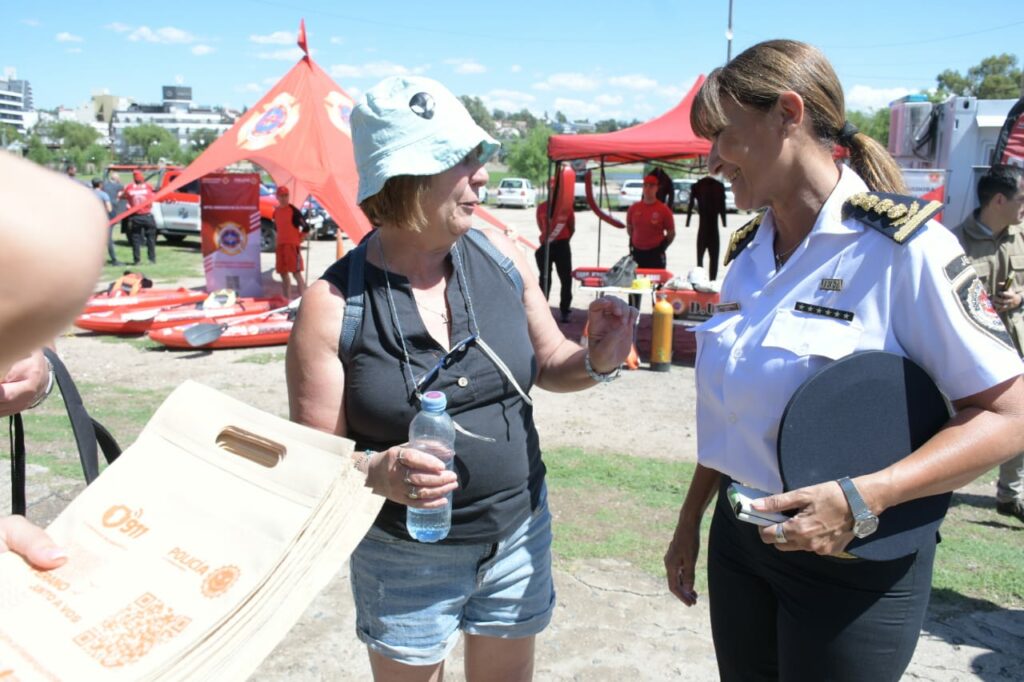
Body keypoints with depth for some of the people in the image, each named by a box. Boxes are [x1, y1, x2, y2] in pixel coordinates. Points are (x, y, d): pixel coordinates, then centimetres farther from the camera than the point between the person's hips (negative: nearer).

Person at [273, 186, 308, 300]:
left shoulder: (294, 211, -8)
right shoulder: (276, 212, 12)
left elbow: (305, 227, -11)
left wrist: (298, 239, -5)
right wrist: (280, 239, 16)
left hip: (293, 245, -7)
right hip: (280, 245, 7)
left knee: (296, 272, -12)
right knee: (283, 273, 9)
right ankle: (287, 299, 16)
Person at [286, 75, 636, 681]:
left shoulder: (500, 256, -7)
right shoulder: (333, 305, -17)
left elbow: (548, 363, 7)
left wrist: (597, 360, -13)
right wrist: (375, 472, -31)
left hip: (520, 536, 4)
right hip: (405, 556, -3)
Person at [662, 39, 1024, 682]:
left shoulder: (902, 244, -15)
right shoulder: (749, 254, 4)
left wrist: (862, 498, -27)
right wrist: (691, 520, 17)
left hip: (853, 562, -5)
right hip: (738, 538, 6)